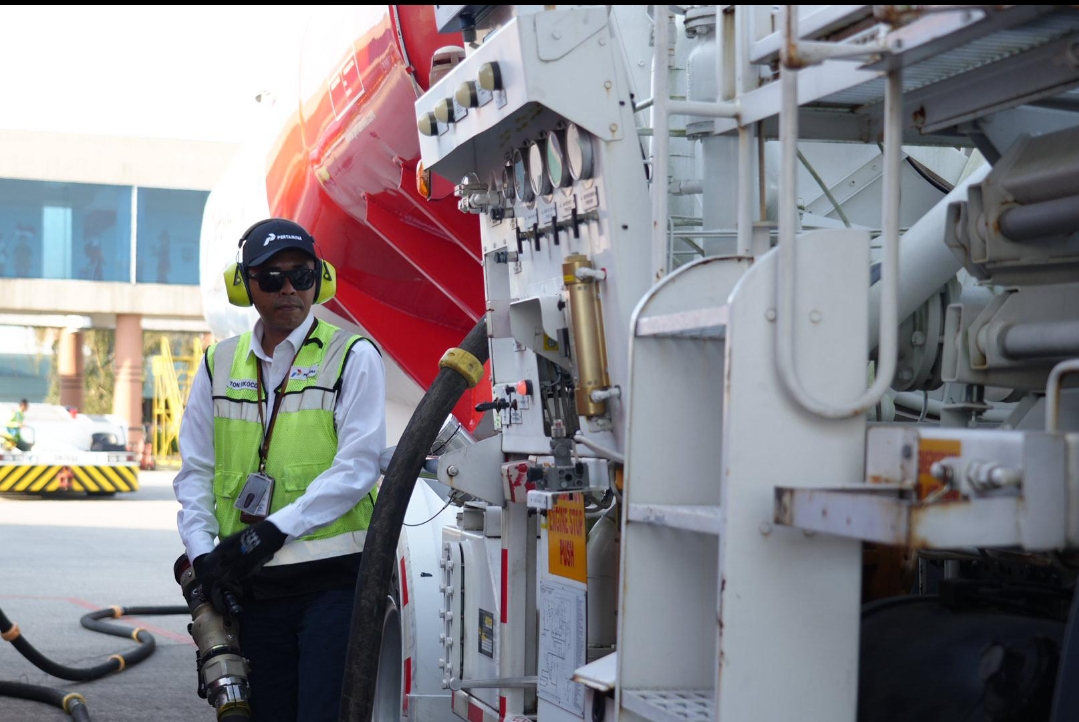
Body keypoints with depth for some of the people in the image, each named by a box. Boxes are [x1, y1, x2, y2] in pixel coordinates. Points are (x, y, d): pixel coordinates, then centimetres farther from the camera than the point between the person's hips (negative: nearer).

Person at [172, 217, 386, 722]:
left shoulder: (352, 356, -1)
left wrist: (274, 530, -16)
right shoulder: (220, 364, 13)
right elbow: (196, 470, 12)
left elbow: (358, 467, -10)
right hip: (254, 587, 4)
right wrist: (201, 551, -3)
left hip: (333, 579, -4)